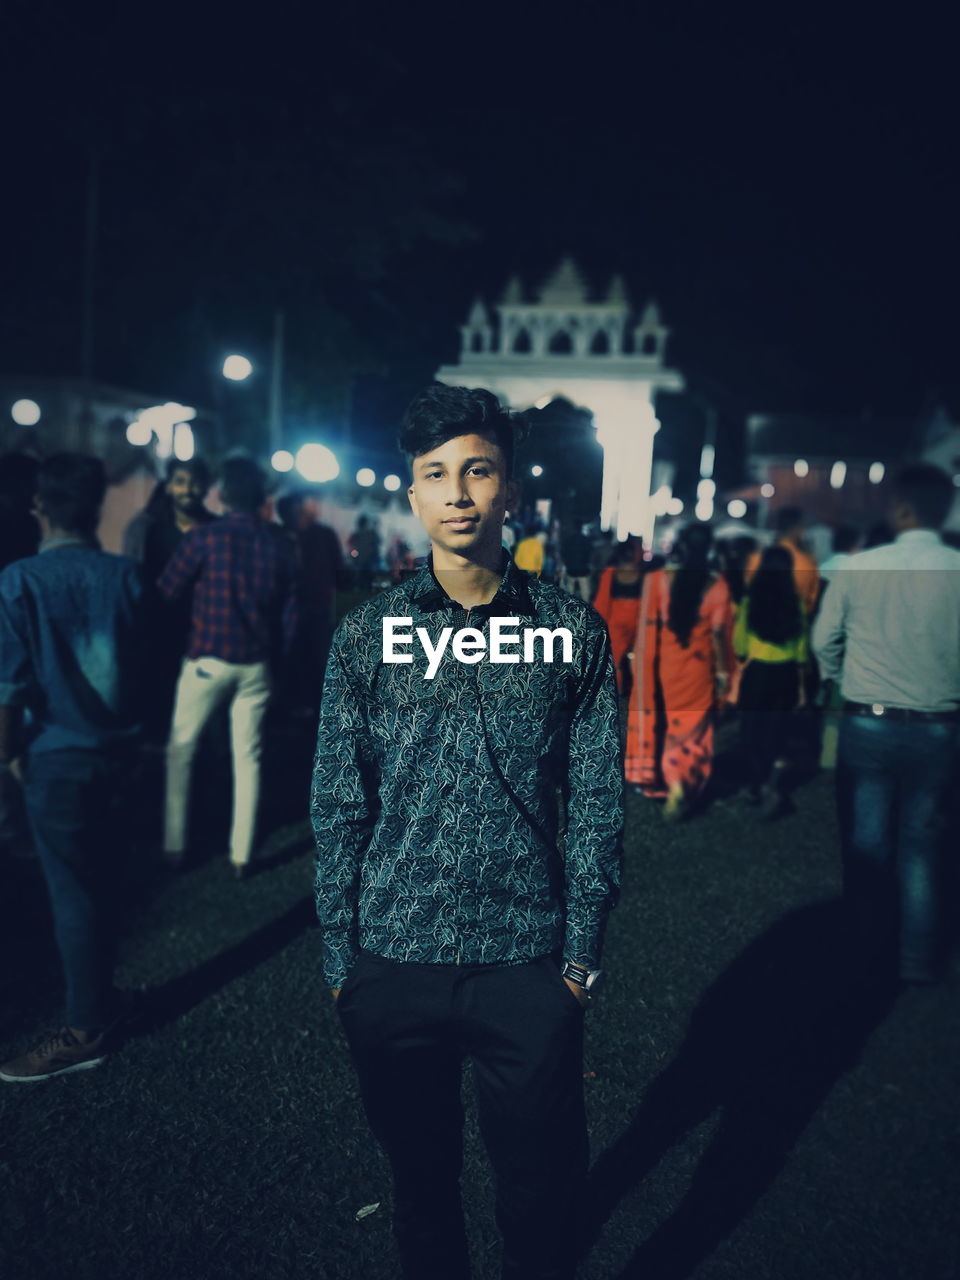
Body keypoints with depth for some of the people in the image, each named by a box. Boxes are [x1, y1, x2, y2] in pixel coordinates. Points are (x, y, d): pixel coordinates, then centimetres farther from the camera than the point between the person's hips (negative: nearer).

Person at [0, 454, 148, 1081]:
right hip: (116, 750, 4)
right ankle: (100, 993, 35)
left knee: (72, 894, 7)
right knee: (103, 883, 19)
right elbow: (141, 663, 3)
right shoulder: (126, 575, -5)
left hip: (58, 759, -4)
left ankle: (85, 1030, 19)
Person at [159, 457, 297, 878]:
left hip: (208, 660, -3)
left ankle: (174, 847, 15)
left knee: (180, 752, 13)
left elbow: (165, 592, -4)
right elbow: (289, 615, 4)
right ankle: (241, 856, 13)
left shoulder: (205, 538, -9)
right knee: (248, 758, 10)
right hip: (256, 665, 3)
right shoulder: (278, 547, 2)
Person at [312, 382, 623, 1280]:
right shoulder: (367, 634, -2)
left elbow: (595, 804, 1)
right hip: (393, 961, 1)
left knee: (542, 1187, 14)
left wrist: (582, 950, 0)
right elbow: (337, 807, 2)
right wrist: (339, 954, 2)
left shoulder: (573, 631, -3)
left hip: (528, 961, 0)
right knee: (419, 1173, 20)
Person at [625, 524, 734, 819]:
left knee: (658, 720, 19)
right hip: (698, 667, 0)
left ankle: (654, 777, 32)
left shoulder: (656, 579, -11)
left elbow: (647, 626, -10)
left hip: (663, 664, 1)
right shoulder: (716, 586, -10)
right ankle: (682, 786, 4)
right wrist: (723, 673, -1)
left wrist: (639, 659, 0)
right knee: (691, 726, 13)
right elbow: (718, 634, -10)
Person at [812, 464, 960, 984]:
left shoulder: (861, 568, -9)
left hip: (866, 723, 0)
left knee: (867, 843, 13)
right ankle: (918, 958, 21)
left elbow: (824, 640, 1)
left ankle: (872, 949, 26)